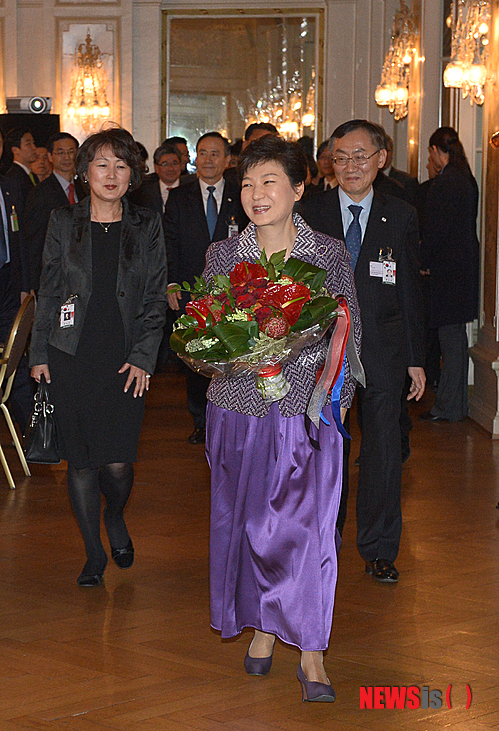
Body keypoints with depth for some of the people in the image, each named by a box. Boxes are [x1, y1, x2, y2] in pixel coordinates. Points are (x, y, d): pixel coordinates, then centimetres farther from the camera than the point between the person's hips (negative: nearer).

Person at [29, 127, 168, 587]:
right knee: (80, 460, 3)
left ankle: (115, 517, 27)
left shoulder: (147, 227, 5)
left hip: (126, 360, -1)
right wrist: (40, 354, 4)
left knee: (117, 463, -7)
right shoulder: (64, 224, 6)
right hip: (71, 358, 1)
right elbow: (48, 294, 9)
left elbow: (156, 299, 4)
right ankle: (94, 554, 19)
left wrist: (143, 358, -4)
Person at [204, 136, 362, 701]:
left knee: (307, 523, -4)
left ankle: (311, 654, 4)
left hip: (307, 408, -2)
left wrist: (335, 393, -3)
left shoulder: (330, 254, 0)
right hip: (239, 407, 2)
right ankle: (263, 626, 27)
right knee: (246, 520, 8)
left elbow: (349, 333, 6)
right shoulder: (222, 255, 3)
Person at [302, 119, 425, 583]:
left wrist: (415, 358, 4)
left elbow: (410, 292, 6)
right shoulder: (309, 214, 0)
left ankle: (379, 549, 20)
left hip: (383, 350, 1)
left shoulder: (401, 217, 4)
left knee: (384, 450, 5)